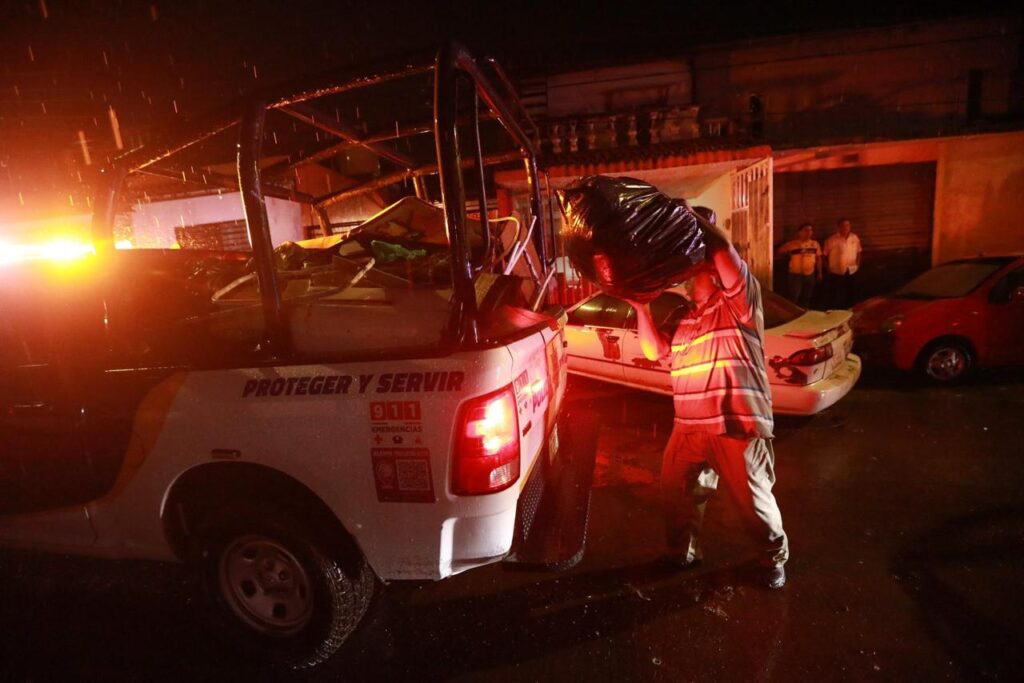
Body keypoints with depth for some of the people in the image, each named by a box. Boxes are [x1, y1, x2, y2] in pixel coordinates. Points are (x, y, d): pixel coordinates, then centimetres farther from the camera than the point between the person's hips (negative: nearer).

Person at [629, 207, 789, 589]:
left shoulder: (738, 304, -2)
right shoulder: (685, 320, 18)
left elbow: (727, 257, -18)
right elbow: (656, 350, 13)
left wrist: (696, 222, -13)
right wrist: (641, 308, 8)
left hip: (737, 425, -6)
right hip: (689, 426, 7)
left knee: (753, 499, 6)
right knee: (676, 489, 14)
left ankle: (774, 558, 34)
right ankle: (683, 552, 37)